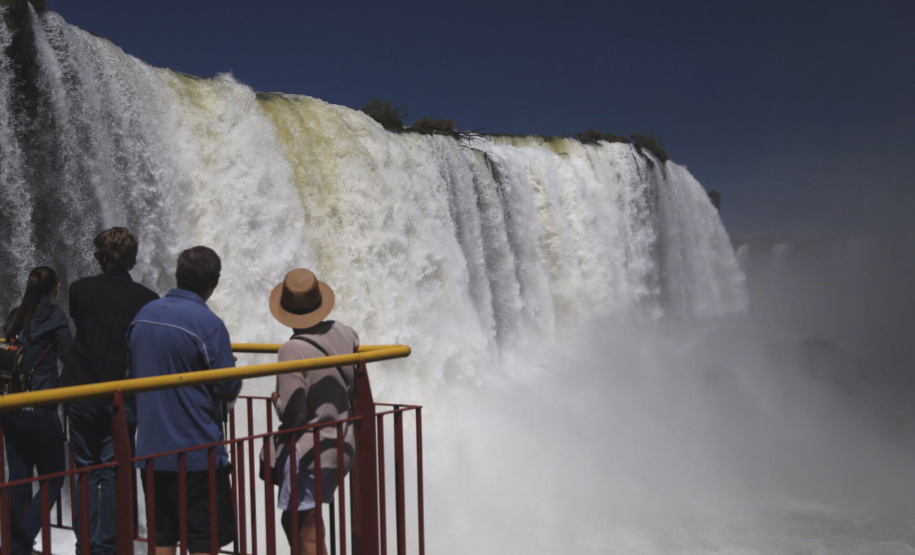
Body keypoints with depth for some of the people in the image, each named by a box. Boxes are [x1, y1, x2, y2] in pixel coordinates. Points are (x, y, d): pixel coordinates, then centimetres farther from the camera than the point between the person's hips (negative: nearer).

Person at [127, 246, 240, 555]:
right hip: (197, 454, -6)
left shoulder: (143, 316, 5)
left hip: (151, 451, 6)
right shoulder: (208, 324, -16)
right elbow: (228, 391, -13)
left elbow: (133, 377, 15)